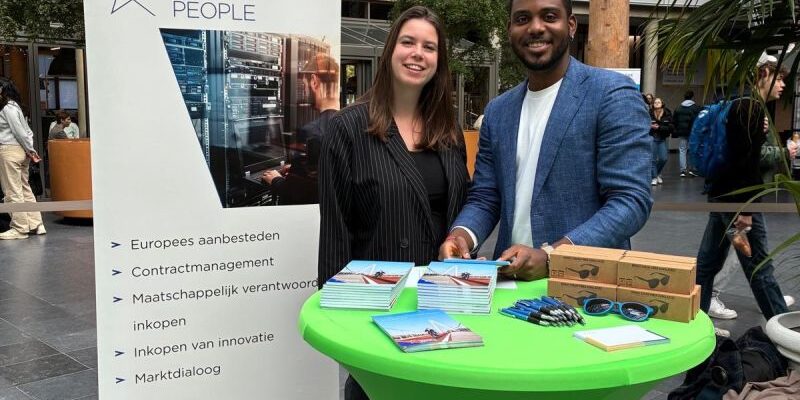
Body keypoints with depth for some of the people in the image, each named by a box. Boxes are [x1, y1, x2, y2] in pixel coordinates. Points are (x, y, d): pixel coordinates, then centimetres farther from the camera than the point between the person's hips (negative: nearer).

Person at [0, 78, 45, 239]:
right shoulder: (14, 106, 16)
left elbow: (20, 132, -15)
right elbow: (26, 131, 16)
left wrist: (30, 150, -6)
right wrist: (30, 150, 11)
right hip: (20, 151, 10)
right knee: (24, 189, 12)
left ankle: (19, 228, 0)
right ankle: (35, 224, 15)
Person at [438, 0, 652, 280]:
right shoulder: (497, 111, 11)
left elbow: (631, 202, -11)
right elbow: (484, 199, 13)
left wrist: (551, 256, -20)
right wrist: (462, 234, -8)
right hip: (512, 279, 4)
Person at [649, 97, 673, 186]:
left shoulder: (667, 114, -4)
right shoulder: (649, 113, -7)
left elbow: (670, 127, -9)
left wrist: (659, 127, -19)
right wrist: (650, 126, -22)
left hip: (662, 139, 2)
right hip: (652, 138, -2)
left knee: (663, 159, 0)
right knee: (653, 159, -1)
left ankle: (657, 174, 27)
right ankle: (654, 177, 11)